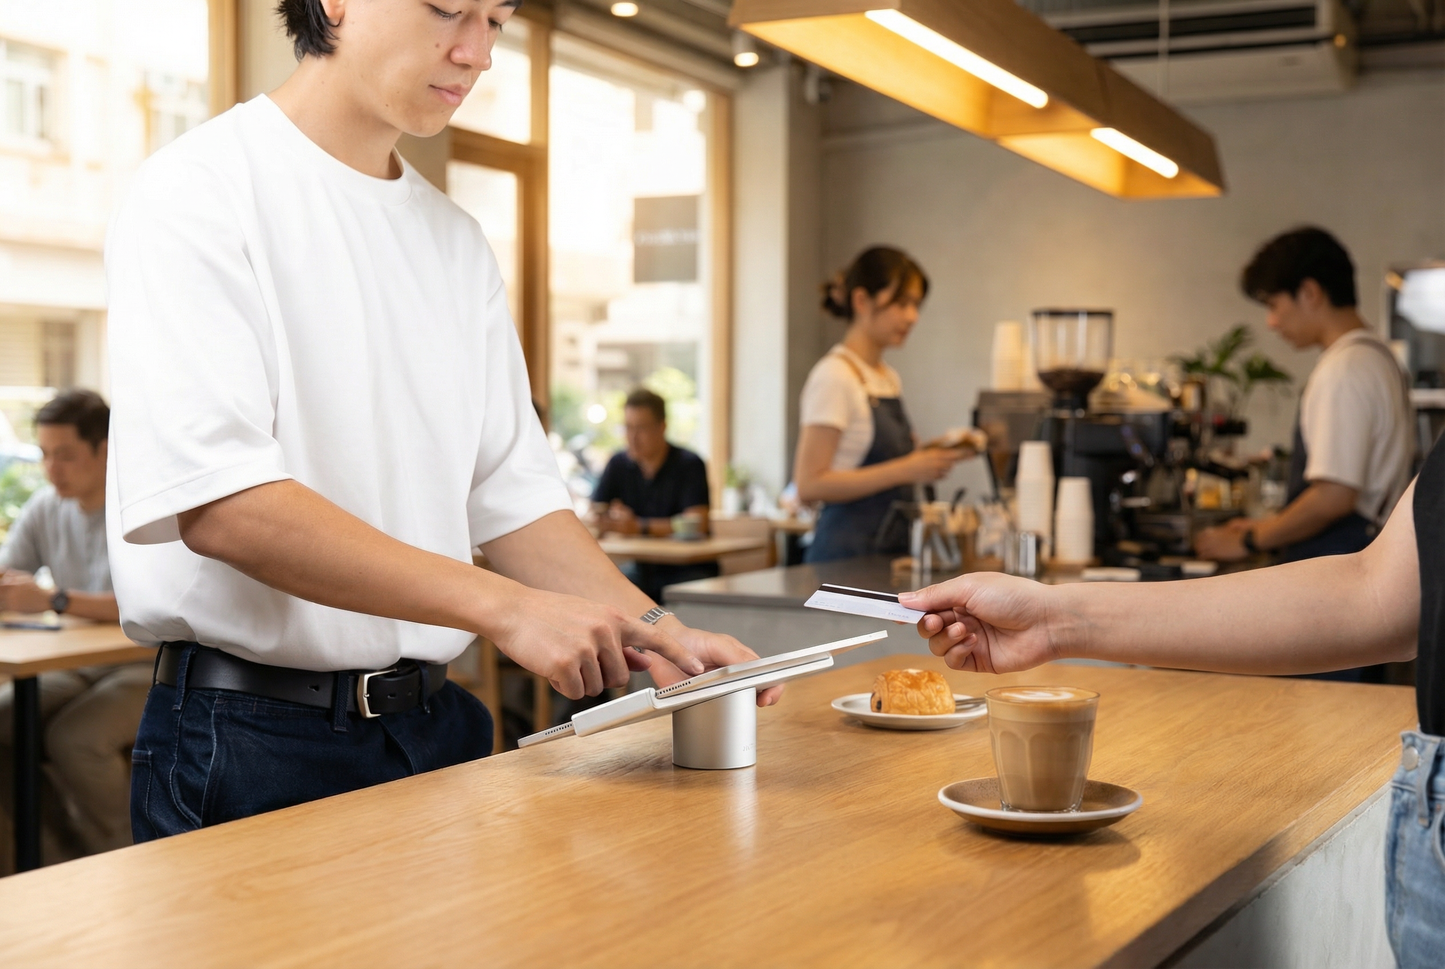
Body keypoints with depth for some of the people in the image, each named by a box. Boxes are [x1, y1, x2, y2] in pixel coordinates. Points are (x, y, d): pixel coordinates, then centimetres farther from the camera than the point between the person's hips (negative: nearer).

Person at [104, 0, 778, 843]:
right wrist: (505, 606, -25)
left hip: (436, 726, 6)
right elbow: (216, 503, -22)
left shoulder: (456, 239, 12)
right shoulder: (201, 191, -10)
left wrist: (655, 637, -8)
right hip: (251, 744, -6)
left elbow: (513, 494, 8)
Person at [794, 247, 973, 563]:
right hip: (849, 552, -8)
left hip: (892, 547, 8)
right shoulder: (834, 377, -11)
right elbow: (809, 485, -19)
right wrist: (904, 469, -21)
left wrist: (930, 457, 3)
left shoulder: (890, 379, 14)